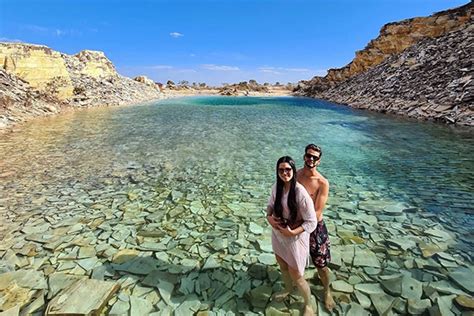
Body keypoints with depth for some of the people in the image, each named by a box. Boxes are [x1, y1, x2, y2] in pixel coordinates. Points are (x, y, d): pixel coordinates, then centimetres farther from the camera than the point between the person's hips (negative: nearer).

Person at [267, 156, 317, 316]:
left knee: (296, 276, 11)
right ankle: (288, 289, 59)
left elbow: (312, 222, -23)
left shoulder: (300, 192, -28)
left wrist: (291, 232, -26)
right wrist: (269, 217, -11)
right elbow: (271, 205, 9)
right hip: (278, 234, 6)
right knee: (283, 266, 28)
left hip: (295, 238, -6)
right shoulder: (276, 187, -8)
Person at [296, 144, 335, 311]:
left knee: (321, 264, 12)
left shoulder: (322, 183, -20)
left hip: (315, 226, -3)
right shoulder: (295, 175, -8)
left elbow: (317, 213, -21)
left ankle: (327, 291, 41)